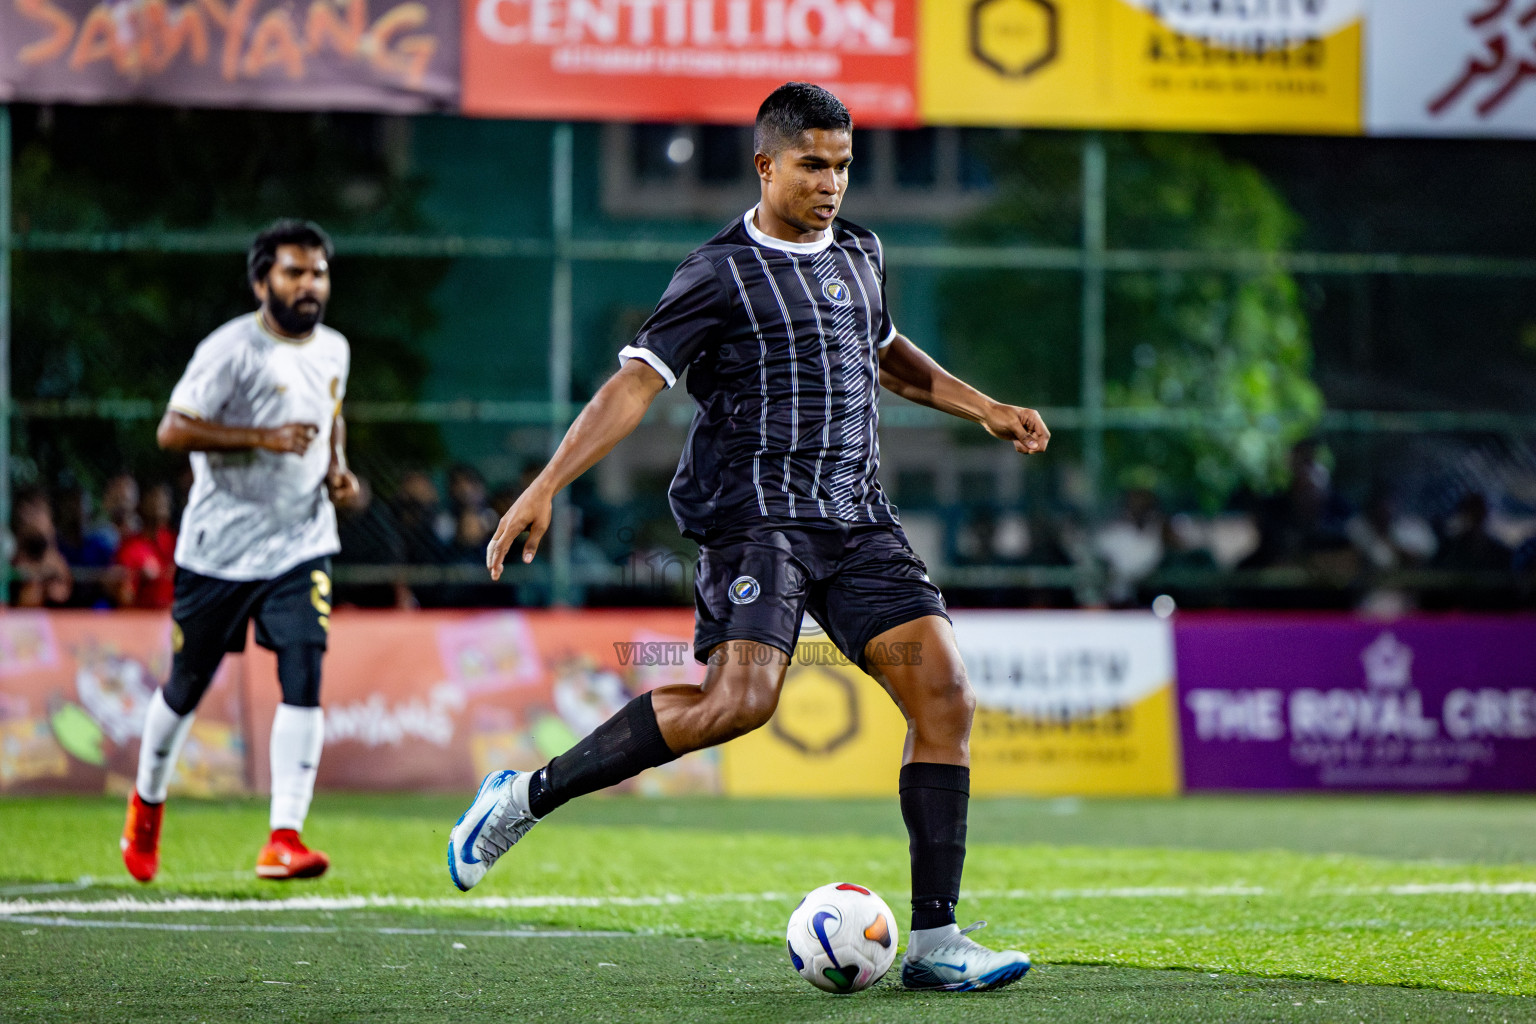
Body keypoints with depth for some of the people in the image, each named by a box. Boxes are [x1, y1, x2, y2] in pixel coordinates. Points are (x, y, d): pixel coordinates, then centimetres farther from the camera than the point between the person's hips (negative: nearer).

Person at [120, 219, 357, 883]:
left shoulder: (333, 350, 7)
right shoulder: (231, 350, -14)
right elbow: (172, 430, -19)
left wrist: (337, 469, 6)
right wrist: (265, 438, -27)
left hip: (302, 542, 4)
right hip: (219, 546, -4)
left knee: (303, 679, -14)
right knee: (188, 685, 10)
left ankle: (284, 839, -18)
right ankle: (147, 803, 37)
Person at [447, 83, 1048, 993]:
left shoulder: (858, 254, 17)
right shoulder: (723, 273, -4)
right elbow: (636, 382, -11)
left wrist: (985, 409, 32)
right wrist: (546, 487, -19)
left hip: (858, 518, 7)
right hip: (758, 515, -7)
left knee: (945, 694, -6)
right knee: (739, 698, -26)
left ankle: (934, 942, -3)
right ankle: (525, 799, -12)